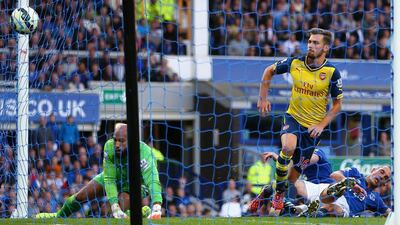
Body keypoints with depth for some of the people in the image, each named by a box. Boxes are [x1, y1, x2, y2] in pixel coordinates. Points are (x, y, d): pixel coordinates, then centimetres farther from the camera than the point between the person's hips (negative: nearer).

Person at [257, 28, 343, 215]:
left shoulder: (332, 72, -13)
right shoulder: (295, 63, -8)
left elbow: (337, 104, -4)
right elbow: (269, 71, 9)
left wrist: (322, 125, -14)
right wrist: (263, 98, 6)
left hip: (313, 125, 0)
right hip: (293, 117, 0)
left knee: (299, 165, 5)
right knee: (288, 147, -30)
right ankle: (279, 192, -15)